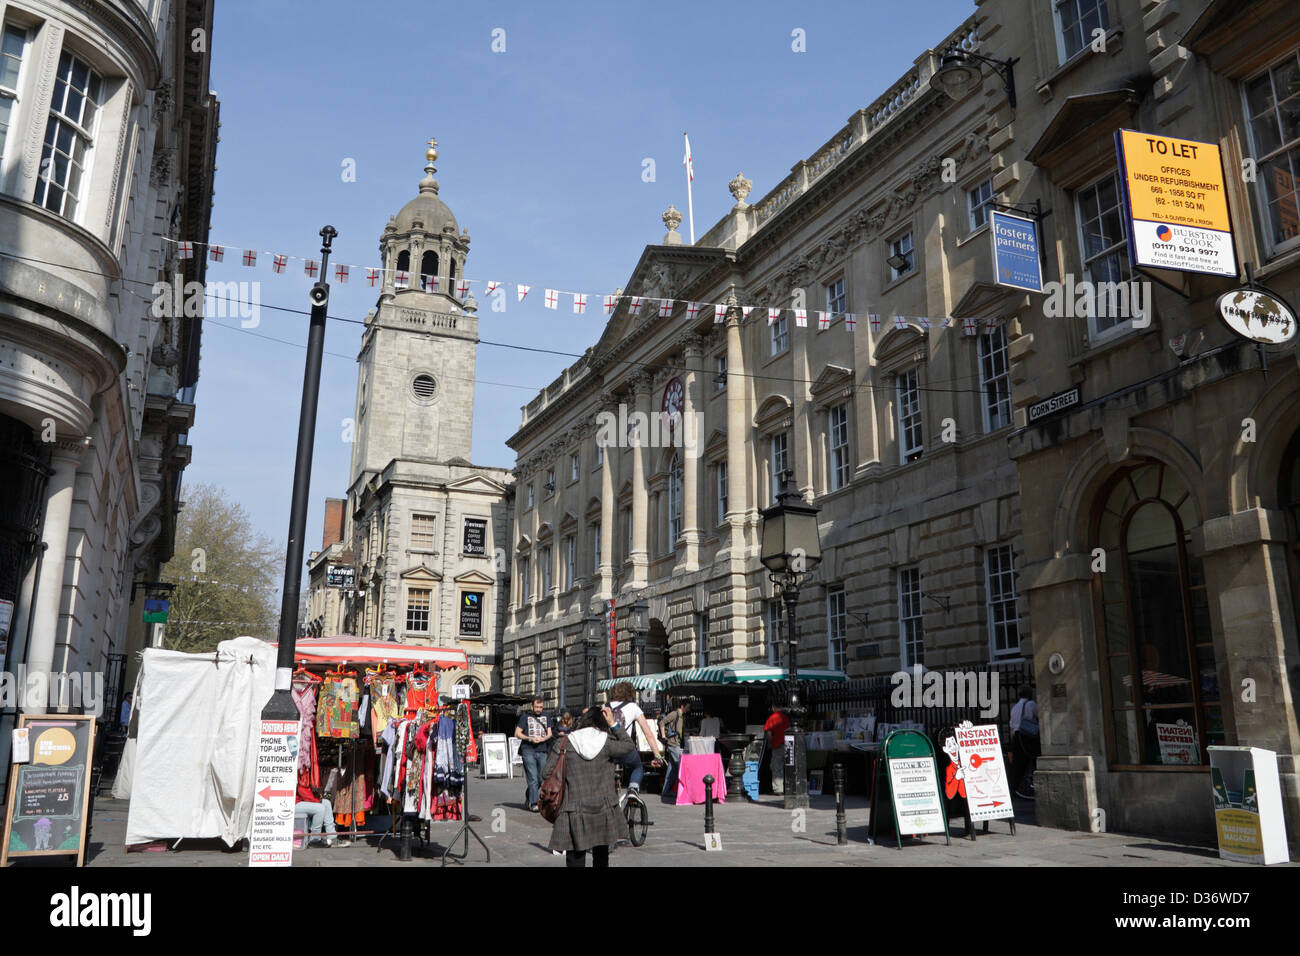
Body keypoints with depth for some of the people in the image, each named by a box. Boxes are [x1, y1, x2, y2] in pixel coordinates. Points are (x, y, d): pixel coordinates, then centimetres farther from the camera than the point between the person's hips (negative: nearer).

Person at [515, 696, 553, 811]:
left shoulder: (546, 717, 16)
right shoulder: (525, 716, 5)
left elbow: (550, 733, 11)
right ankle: (533, 803, -7)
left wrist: (542, 739, -10)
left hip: (542, 751, 4)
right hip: (528, 751, -4)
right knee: (533, 778, -10)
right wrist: (530, 739, -12)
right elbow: (517, 733, 2)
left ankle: (528, 797, 25)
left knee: (541, 778, 4)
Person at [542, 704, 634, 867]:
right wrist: (614, 724, 11)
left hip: (574, 816, -1)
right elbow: (630, 746, 11)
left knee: (575, 860, 8)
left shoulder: (564, 745, -6)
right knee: (601, 857, 21)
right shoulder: (606, 743, -6)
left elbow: (547, 773, -3)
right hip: (603, 811, 1)